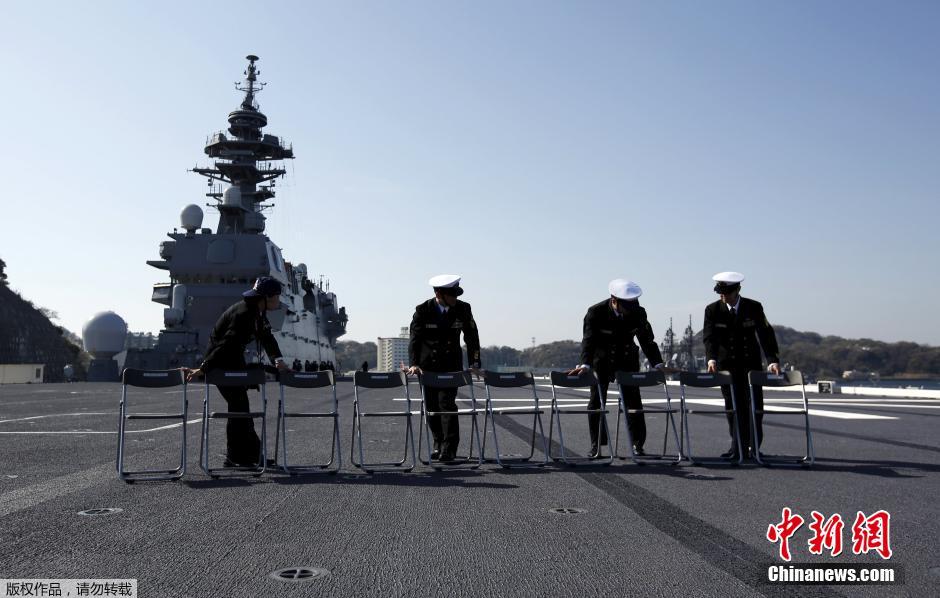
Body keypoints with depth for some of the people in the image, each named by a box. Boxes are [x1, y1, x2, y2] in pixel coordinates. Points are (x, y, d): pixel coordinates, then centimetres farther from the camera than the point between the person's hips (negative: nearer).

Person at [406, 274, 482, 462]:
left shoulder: (462, 309, -6)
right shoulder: (423, 310, -9)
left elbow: (471, 337, 0)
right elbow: (415, 338, -11)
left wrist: (474, 364, -7)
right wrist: (414, 364, -23)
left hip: (451, 365, -1)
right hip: (428, 365, 1)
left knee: (447, 404, -12)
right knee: (431, 407, 6)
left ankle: (449, 449, -9)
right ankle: (439, 443, 23)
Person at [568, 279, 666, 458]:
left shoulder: (638, 312, -13)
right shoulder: (596, 312, -22)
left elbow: (647, 340, -9)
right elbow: (589, 340, -28)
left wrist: (658, 364, -20)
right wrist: (585, 365, -43)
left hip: (627, 360, 2)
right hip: (602, 361, -2)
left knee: (633, 400, -1)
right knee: (596, 401, -2)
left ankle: (638, 445, 7)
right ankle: (596, 446, 6)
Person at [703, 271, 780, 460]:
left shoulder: (754, 308, -5)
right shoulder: (712, 310, -5)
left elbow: (766, 335, -9)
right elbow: (709, 337, -13)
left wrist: (773, 360, -22)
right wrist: (711, 358, -31)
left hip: (751, 363, 0)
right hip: (727, 365, 0)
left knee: (754, 405, 1)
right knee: (733, 406, -1)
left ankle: (754, 447, 10)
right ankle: (738, 447, 5)